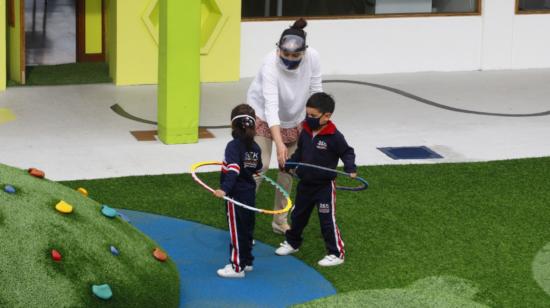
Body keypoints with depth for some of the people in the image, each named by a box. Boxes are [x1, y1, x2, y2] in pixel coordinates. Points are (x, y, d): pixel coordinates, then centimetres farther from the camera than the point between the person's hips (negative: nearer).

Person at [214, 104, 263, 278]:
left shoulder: (233, 146, -18)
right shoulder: (255, 147, 4)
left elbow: (233, 171, -30)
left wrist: (224, 189, -38)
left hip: (236, 196, -7)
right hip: (250, 194, 7)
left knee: (237, 231, 0)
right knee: (247, 228, 18)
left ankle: (237, 267, 7)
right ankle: (246, 261, 29)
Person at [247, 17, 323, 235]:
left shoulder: (312, 58, -25)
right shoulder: (270, 64, -36)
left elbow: (316, 92, -10)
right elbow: (271, 106, -43)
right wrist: (279, 143, -51)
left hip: (294, 119, 4)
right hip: (262, 115, -4)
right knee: (259, 166, -14)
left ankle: (280, 221, 21)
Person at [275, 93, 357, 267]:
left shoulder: (334, 137, -18)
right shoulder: (305, 133, -1)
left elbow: (347, 152, -9)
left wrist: (350, 168, -24)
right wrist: (290, 164, 3)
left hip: (325, 186, -6)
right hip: (305, 183, 6)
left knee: (327, 220, -2)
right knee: (298, 215, 20)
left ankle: (336, 254, 8)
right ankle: (292, 243, 40)